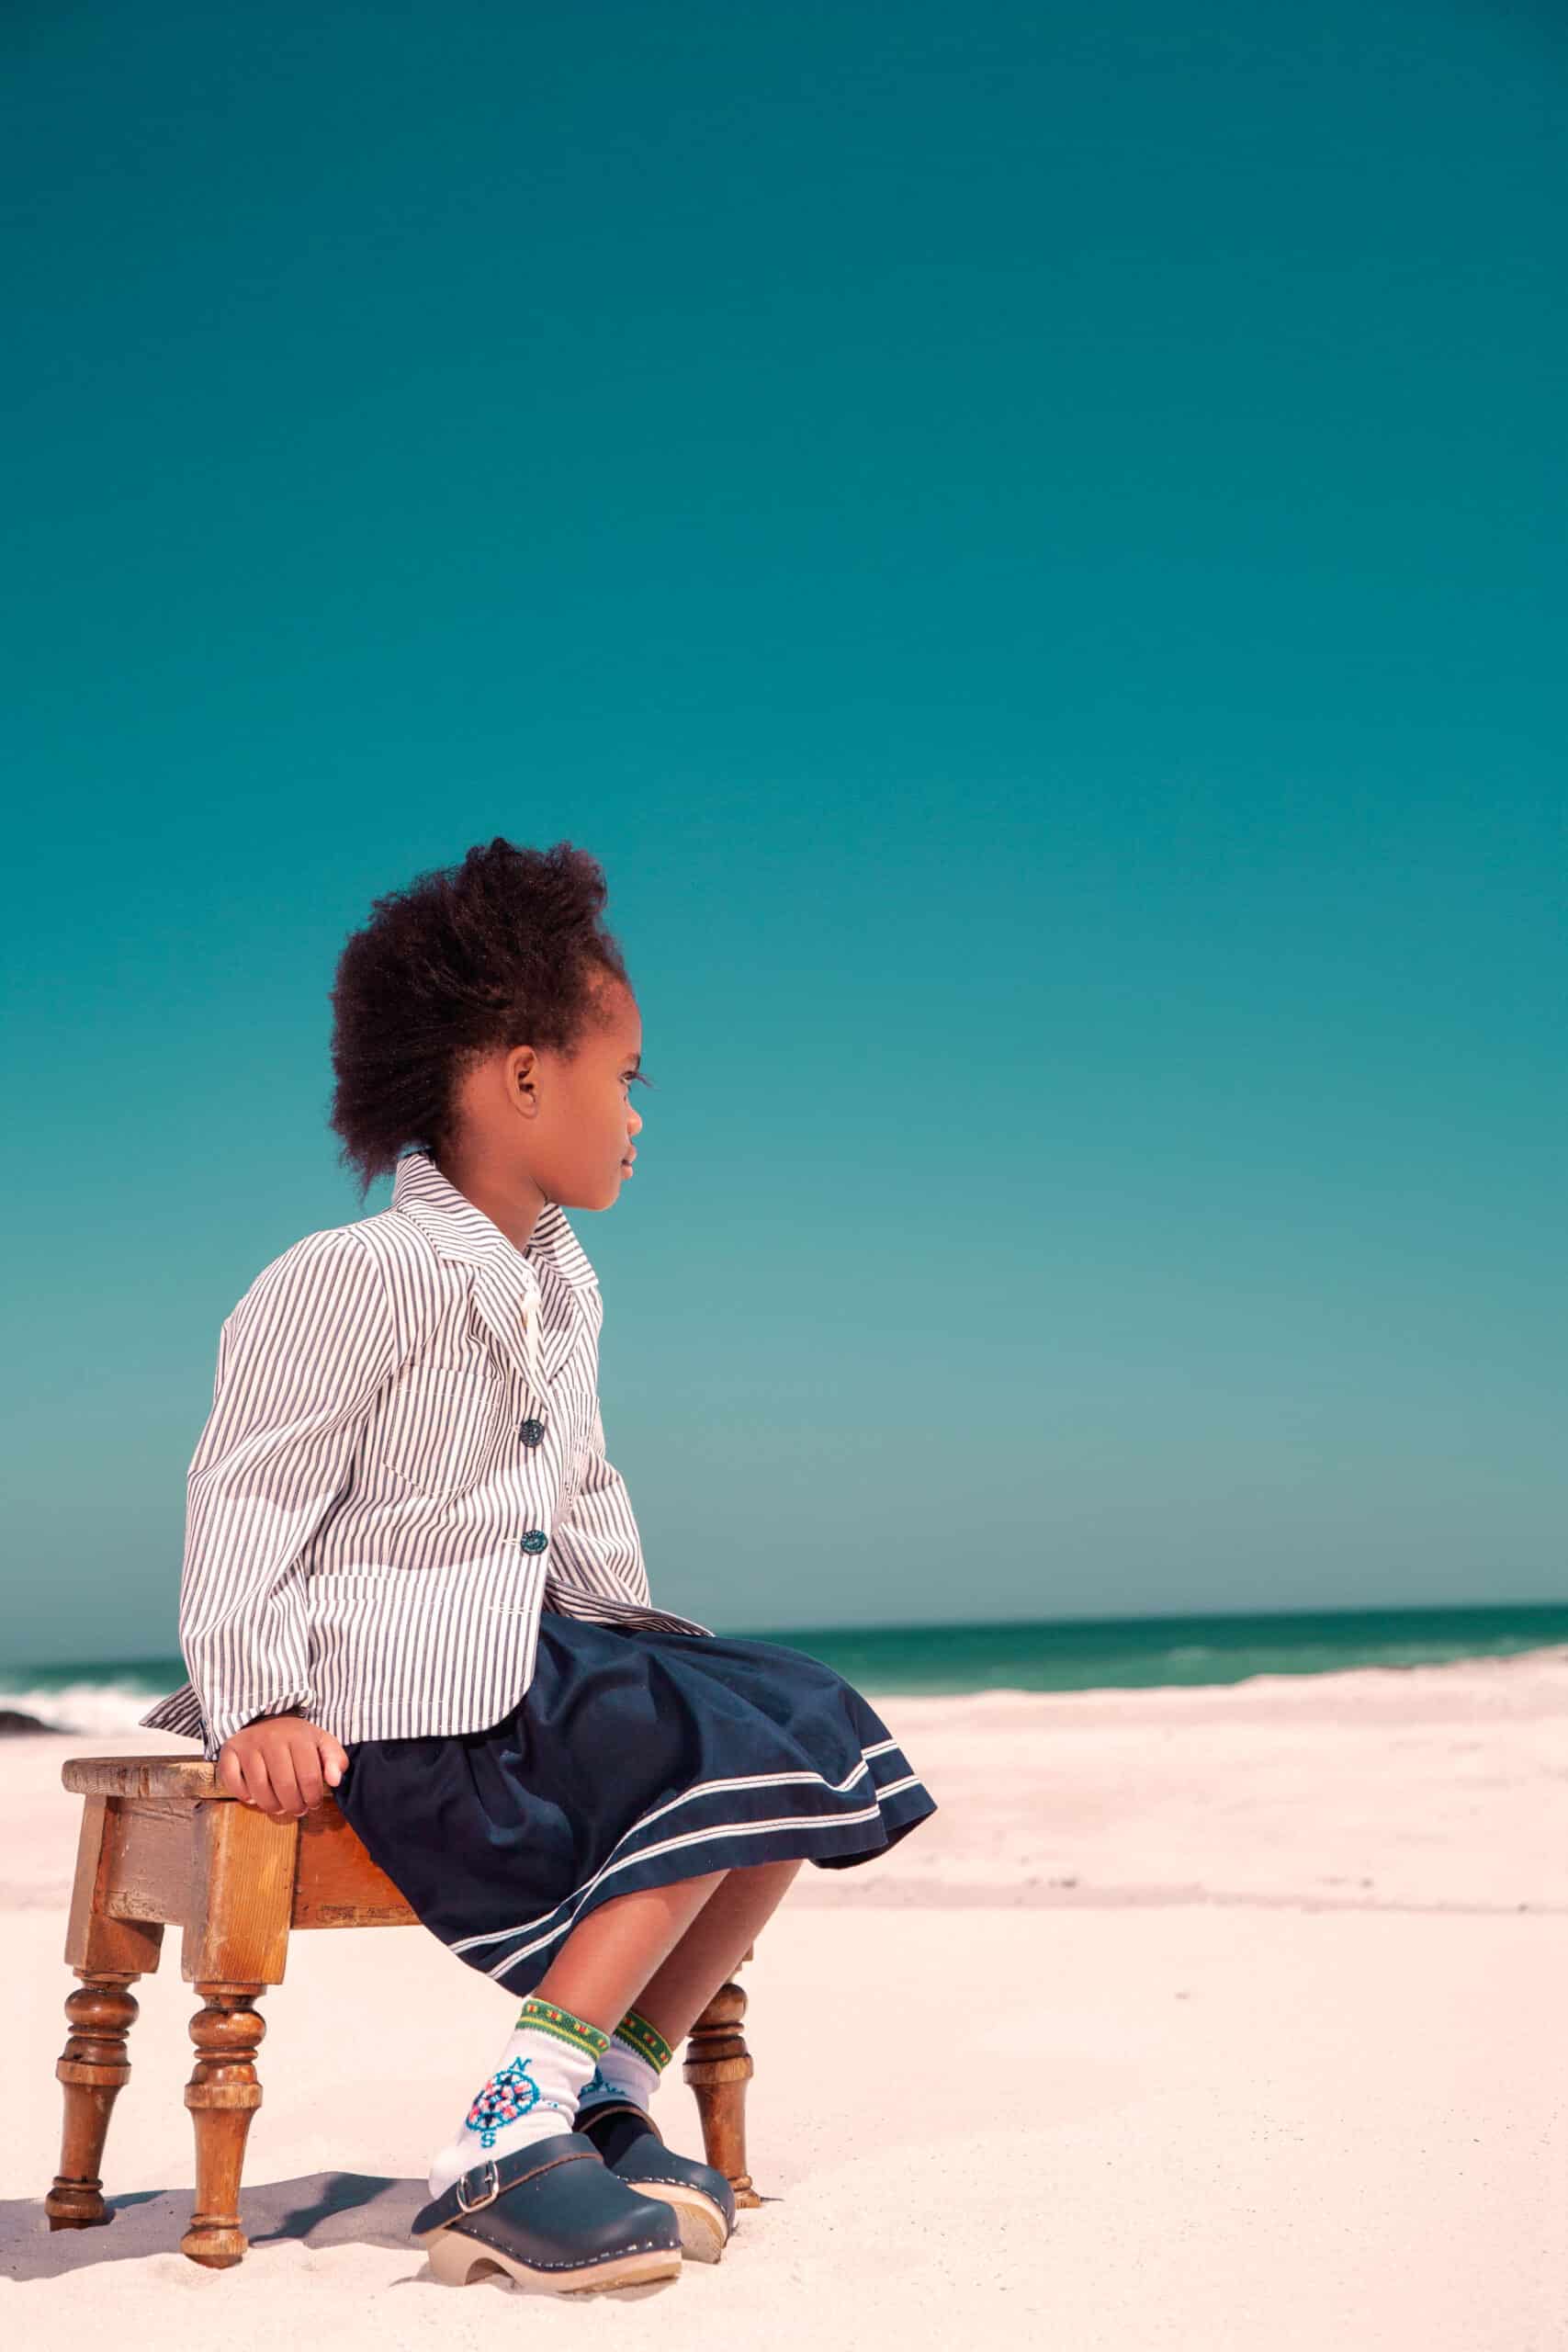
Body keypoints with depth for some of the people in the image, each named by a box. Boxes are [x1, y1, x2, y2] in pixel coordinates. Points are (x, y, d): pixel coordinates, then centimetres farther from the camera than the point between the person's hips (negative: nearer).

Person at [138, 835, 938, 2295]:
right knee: (717, 1766, -22)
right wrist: (257, 1703, -19)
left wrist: (631, 1631, 15)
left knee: (803, 1728, -1)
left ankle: (606, 2099, -1)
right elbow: (248, 1494, -14)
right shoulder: (360, 1276, -13)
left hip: (528, 1657, 10)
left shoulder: (563, 1289, 16)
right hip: (391, 1700, -9)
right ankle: (503, 2155, -22)